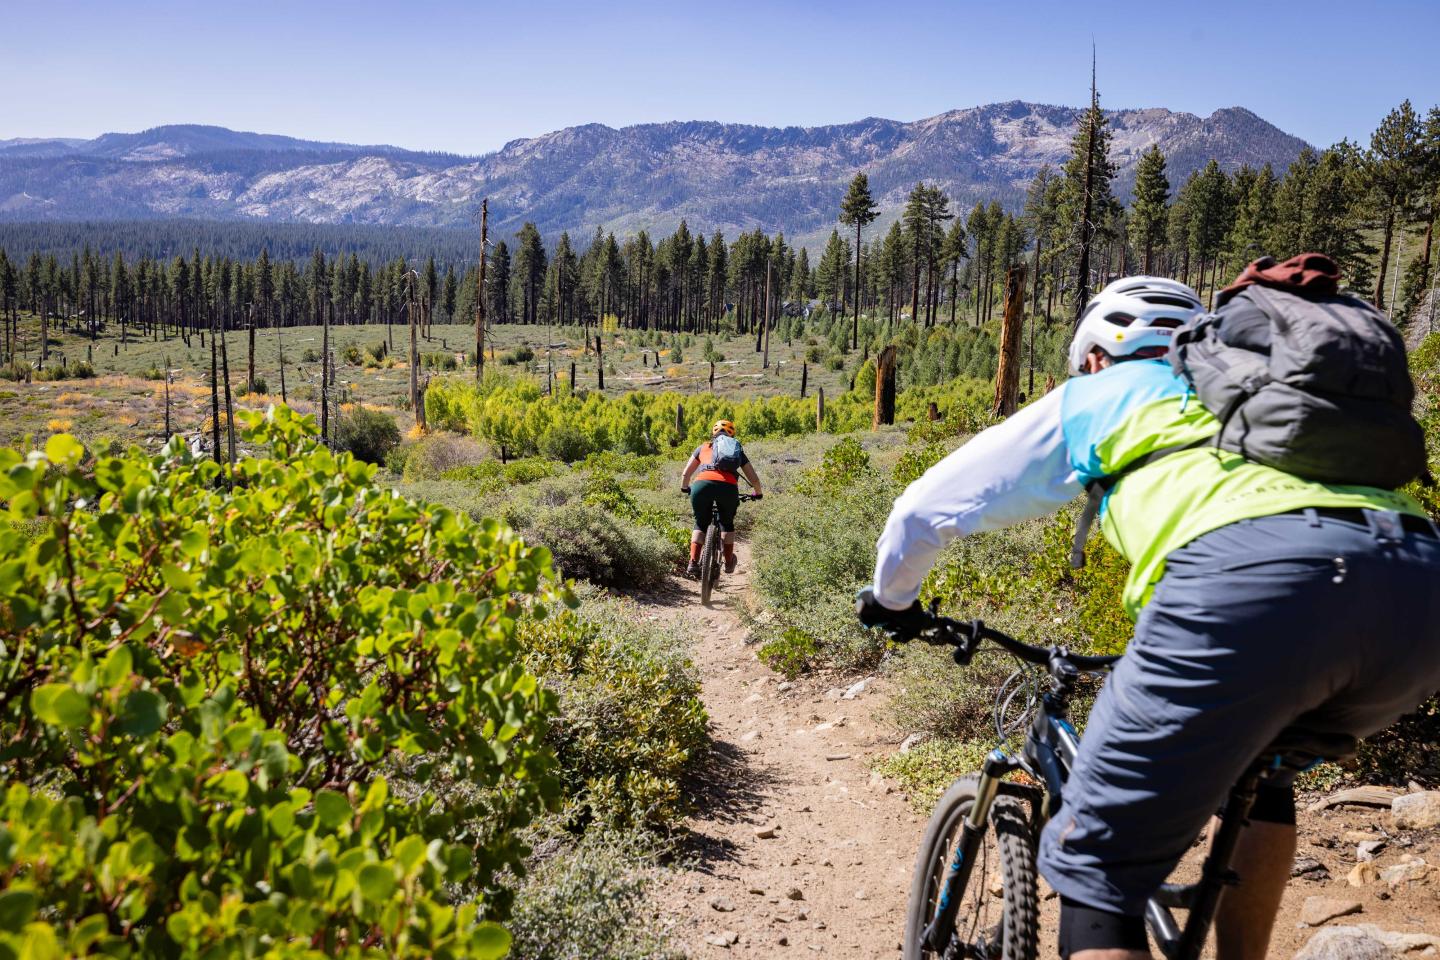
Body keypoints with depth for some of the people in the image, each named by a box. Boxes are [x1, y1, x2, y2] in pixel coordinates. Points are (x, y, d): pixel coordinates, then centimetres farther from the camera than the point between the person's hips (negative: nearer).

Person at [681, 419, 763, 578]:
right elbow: (754, 479, 30)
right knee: (727, 523, 27)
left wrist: (684, 489, 48)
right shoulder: (737, 450, 30)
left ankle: (693, 563, 9)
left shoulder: (703, 447, 29)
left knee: (700, 524, 22)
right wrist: (758, 493, 49)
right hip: (728, 487, 0)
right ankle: (729, 563, 30)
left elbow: (685, 474, 29)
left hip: (702, 484, 0)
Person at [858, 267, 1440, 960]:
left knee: (1094, 870, 4)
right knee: (1255, 762, 35)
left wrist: (892, 600, 48)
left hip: (1247, 581, -6)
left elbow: (925, 510, 29)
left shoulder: (1092, 396, 27)